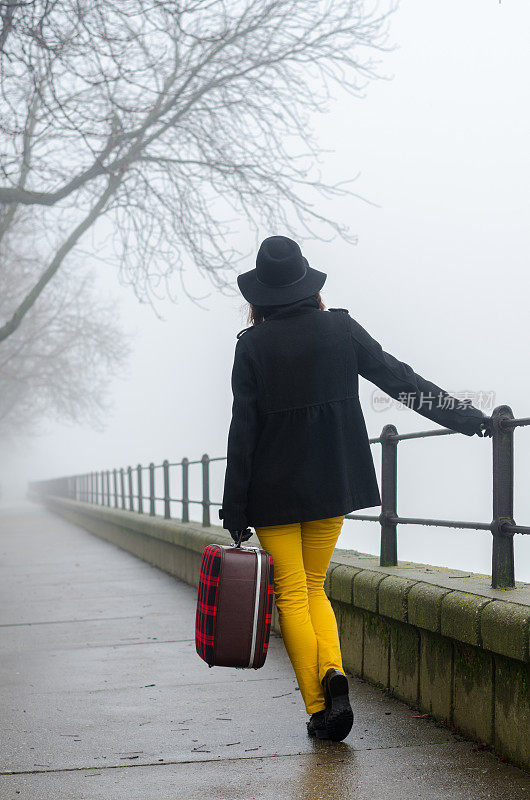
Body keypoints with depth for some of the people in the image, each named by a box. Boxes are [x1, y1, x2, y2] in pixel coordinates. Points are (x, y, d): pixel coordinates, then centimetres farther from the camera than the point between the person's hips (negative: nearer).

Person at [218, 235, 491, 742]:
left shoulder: (253, 344, -7)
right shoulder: (340, 328, -1)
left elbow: (243, 428, -8)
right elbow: (400, 380, 1)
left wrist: (235, 509, -5)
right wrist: (468, 418, 8)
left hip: (274, 489, -3)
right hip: (332, 483, 3)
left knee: (292, 594, 5)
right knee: (313, 587, 17)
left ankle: (320, 709, 1)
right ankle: (333, 672, -7)